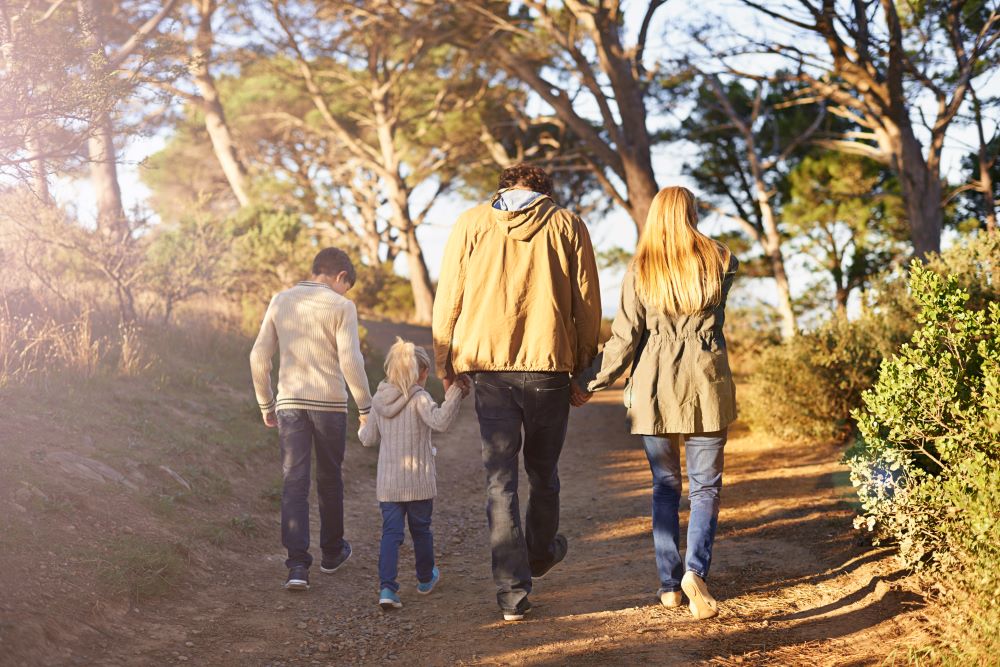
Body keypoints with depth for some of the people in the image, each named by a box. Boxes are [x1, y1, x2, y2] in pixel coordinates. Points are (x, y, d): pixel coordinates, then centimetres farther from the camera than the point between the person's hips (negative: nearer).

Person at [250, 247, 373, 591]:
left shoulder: (280, 301, 6)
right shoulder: (341, 307, -6)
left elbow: (258, 356, 5)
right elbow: (350, 361, -14)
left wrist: (266, 404, 15)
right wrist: (365, 408, -5)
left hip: (289, 402, 2)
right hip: (330, 403, -2)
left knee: (294, 483, 1)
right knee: (329, 480, 15)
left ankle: (297, 564, -9)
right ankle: (332, 551, 31)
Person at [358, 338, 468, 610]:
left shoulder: (378, 400, 5)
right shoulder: (418, 398, -13)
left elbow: (368, 439, 10)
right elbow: (440, 421, -29)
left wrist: (363, 428, 31)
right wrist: (455, 394, -26)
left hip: (387, 483, 3)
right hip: (419, 481, -3)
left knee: (390, 533, 1)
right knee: (421, 529, 16)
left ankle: (387, 588, -14)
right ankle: (425, 578, 35)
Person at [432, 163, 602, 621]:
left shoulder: (470, 224, 6)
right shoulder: (567, 225, 6)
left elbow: (447, 298, 3)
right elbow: (588, 303, 4)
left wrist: (445, 362, 10)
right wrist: (585, 364, 11)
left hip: (488, 365, 0)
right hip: (550, 363, 0)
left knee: (500, 479, 2)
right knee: (543, 470, 19)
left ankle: (512, 589, -1)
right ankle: (541, 552, 40)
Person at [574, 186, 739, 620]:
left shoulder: (640, 270, -2)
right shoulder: (720, 261, 1)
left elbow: (625, 338, -5)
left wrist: (589, 383, 4)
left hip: (654, 388, 1)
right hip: (706, 386, -1)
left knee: (665, 485, 12)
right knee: (705, 485, 6)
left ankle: (669, 584, 13)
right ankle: (695, 569, -14)